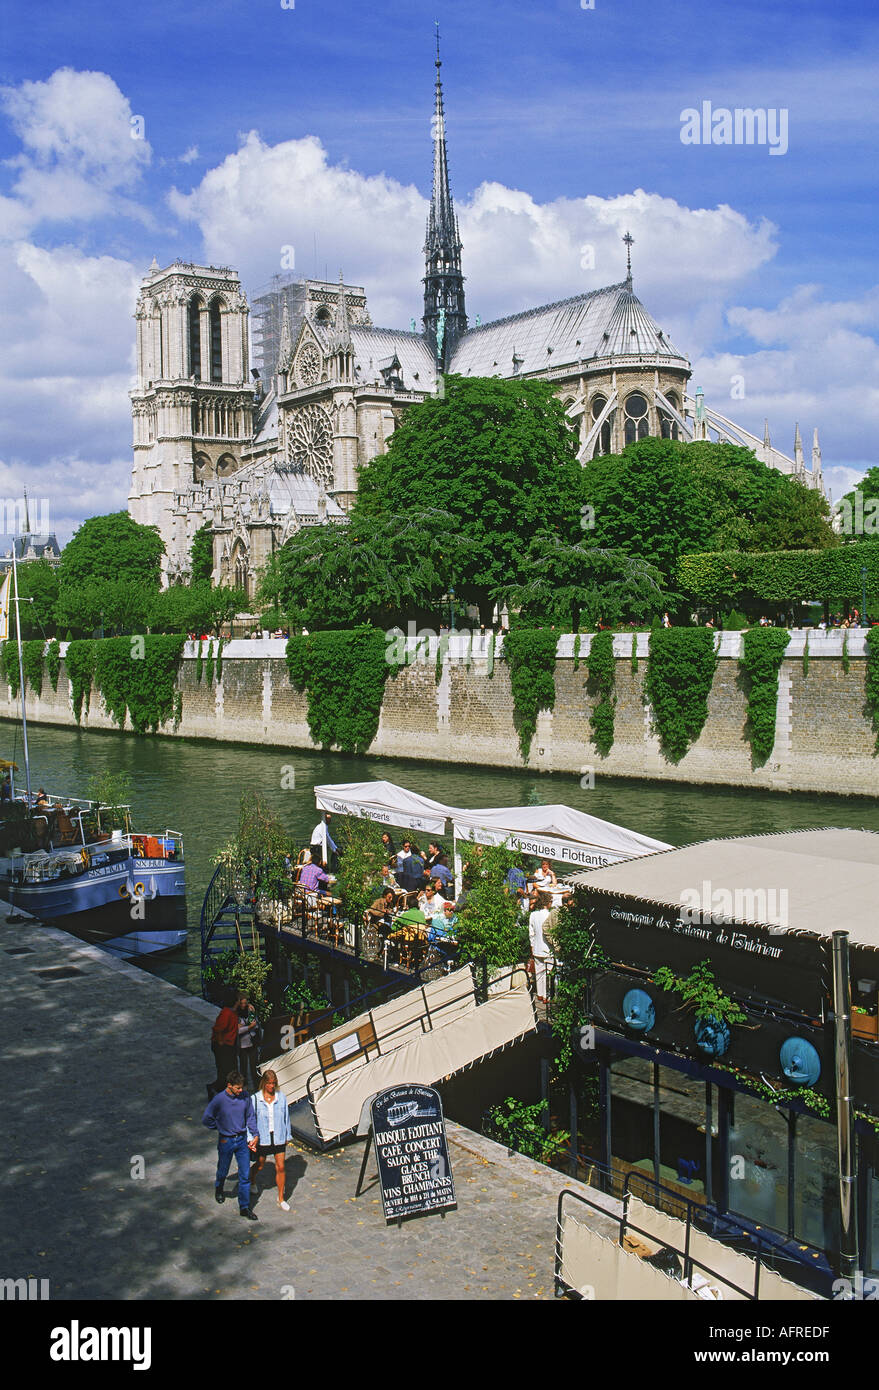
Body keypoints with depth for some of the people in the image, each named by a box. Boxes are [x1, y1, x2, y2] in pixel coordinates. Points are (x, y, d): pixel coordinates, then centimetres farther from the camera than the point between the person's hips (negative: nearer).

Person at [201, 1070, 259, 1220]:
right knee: (223, 1171, 20)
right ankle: (219, 1189, 52)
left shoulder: (245, 1097, -9)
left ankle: (244, 1207, 11)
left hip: (242, 1140, 2)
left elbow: (251, 1117, 3)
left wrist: (253, 1136, -2)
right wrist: (221, 1127, 2)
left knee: (245, 1175, 1)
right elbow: (206, 1120, -7)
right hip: (226, 1141, -2)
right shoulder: (219, 1100, -19)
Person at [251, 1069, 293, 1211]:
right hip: (262, 1138, -1)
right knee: (260, 1166, 17)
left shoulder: (281, 1097, -5)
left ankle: (281, 1198, 15)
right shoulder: (255, 1098, -9)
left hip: (278, 1137, 1)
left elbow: (286, 1117, 5)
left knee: (280, 1168, 1)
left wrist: (287, 1136, 9)